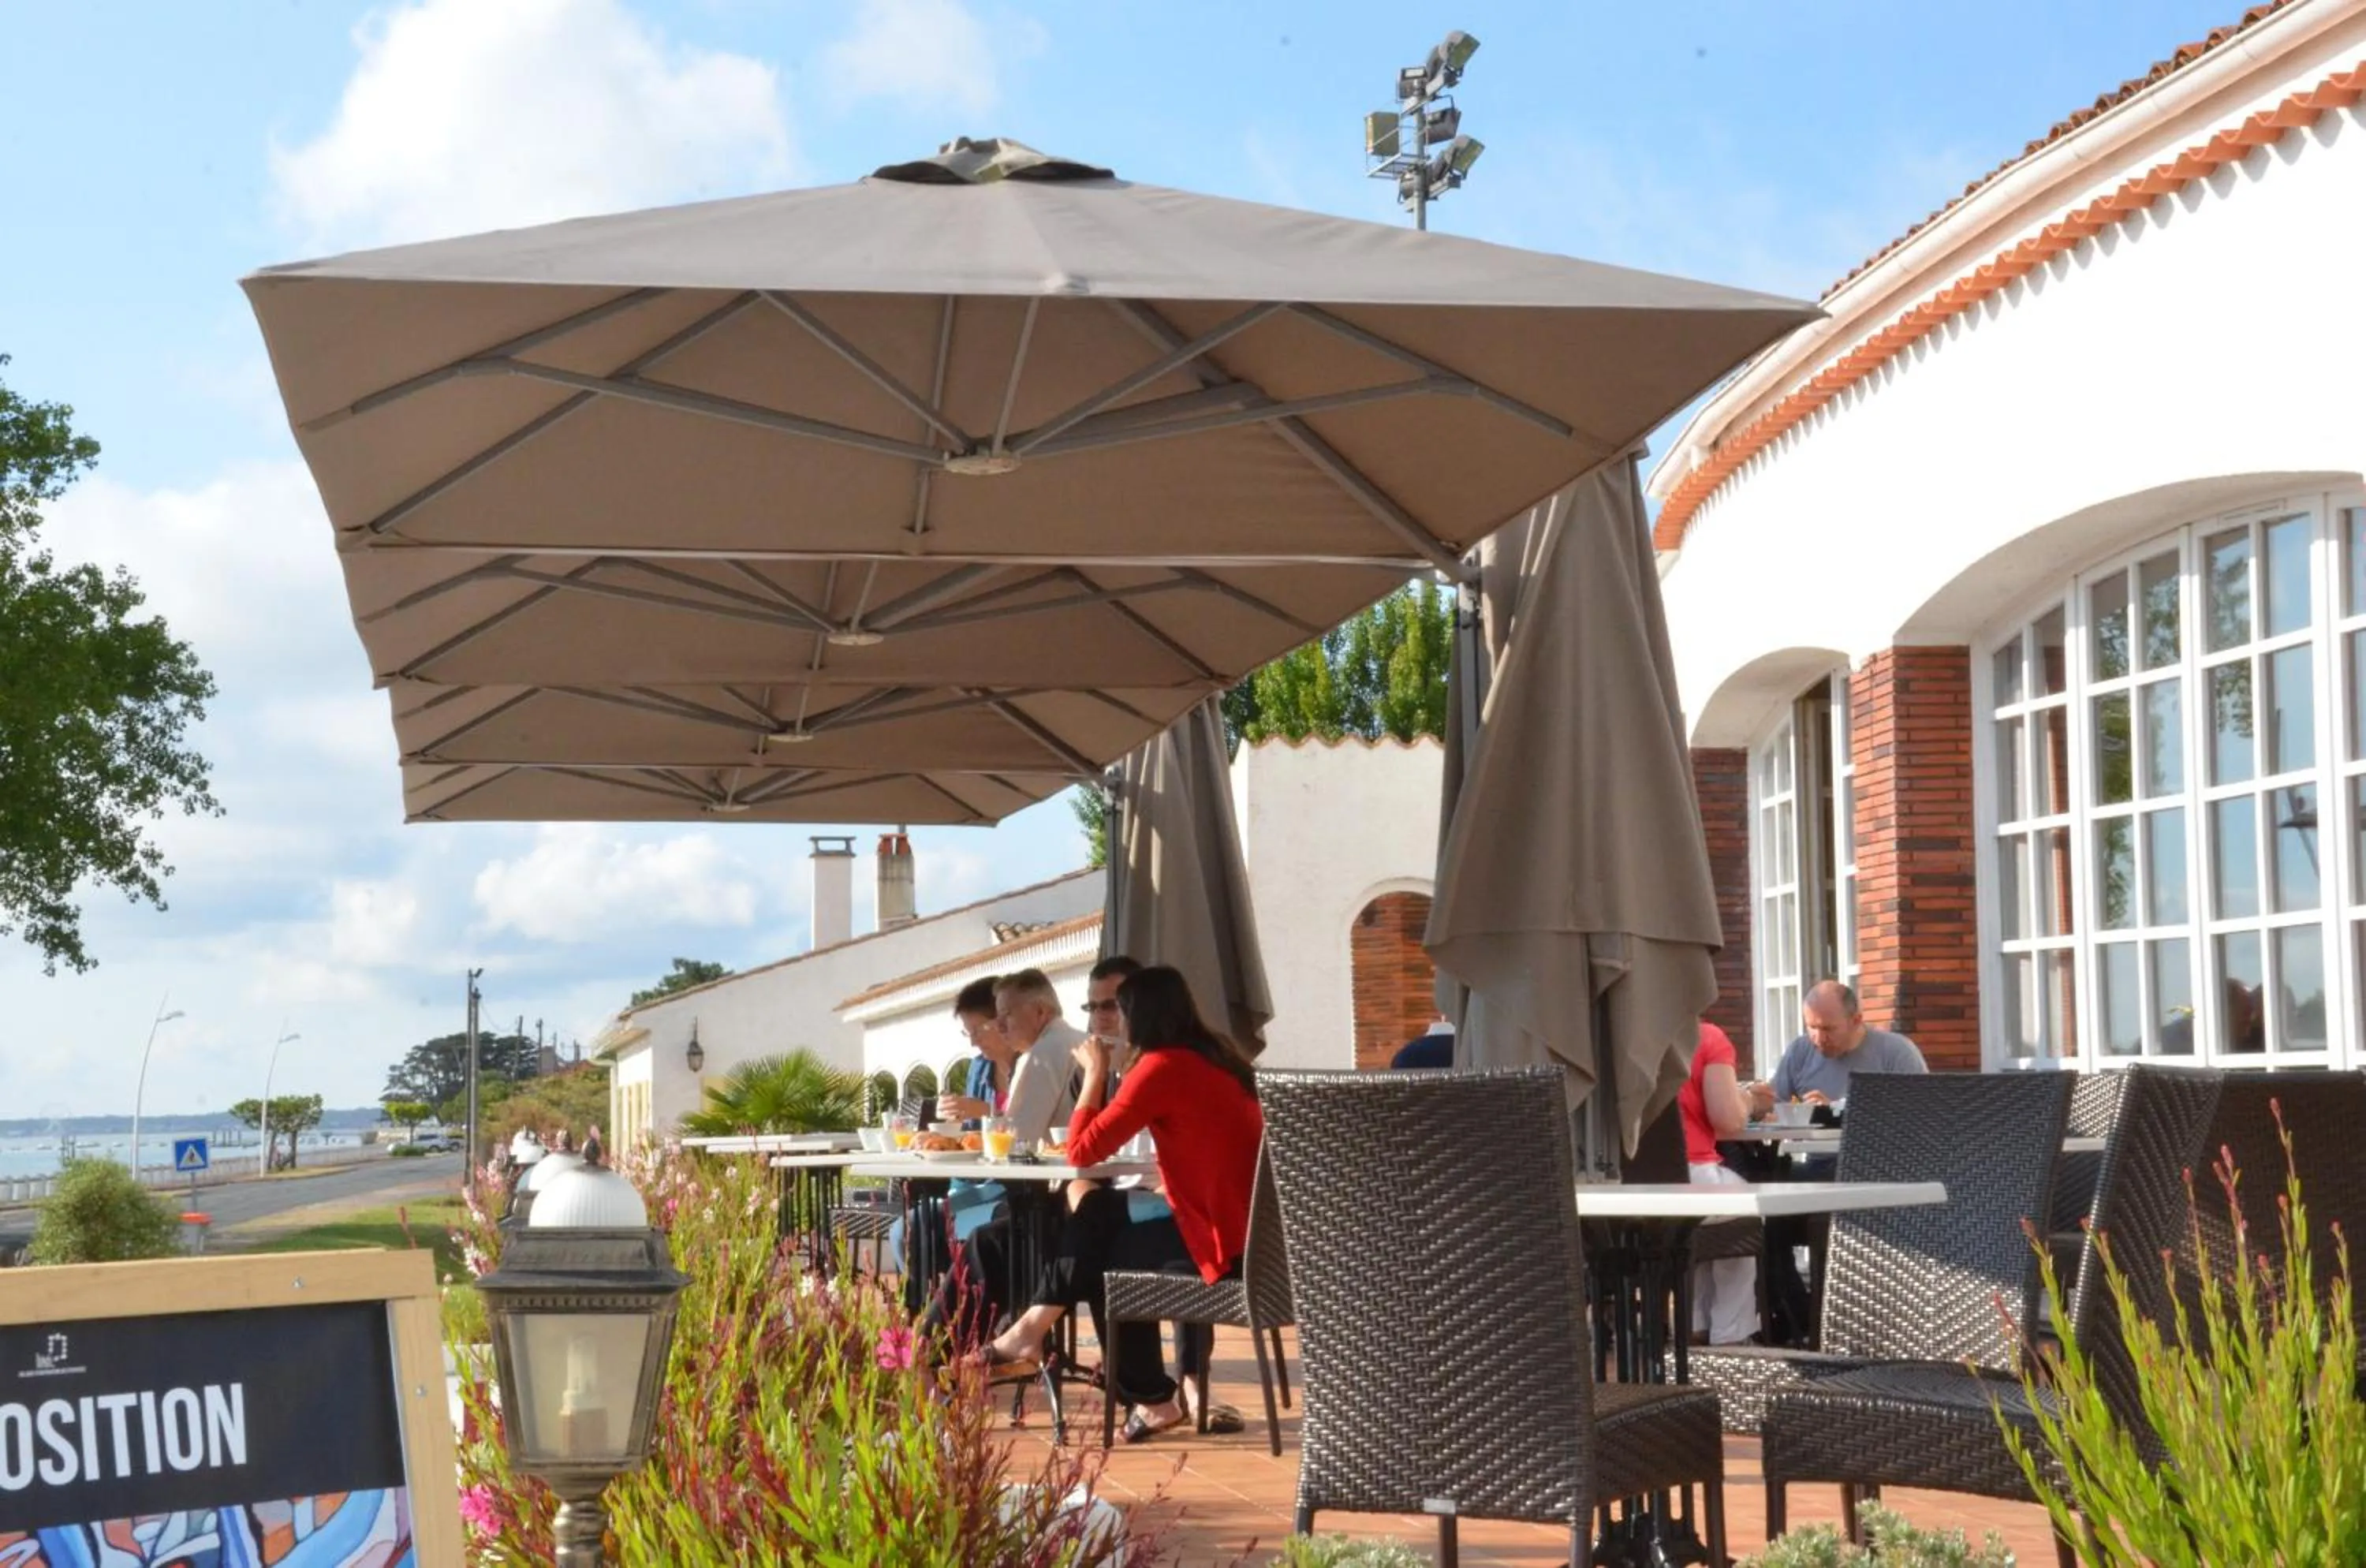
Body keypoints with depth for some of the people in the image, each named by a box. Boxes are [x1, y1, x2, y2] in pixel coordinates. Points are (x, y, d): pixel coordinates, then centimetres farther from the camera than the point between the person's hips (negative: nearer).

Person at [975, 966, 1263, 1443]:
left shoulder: (1163, 1066, -14)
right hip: (1249, 1231, 8)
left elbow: (1082, 1150, -11)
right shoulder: (1219, 1057, 11)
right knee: (1102, 1216, 18)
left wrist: (1096, 1075, 2)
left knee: (1095, 1253, 11)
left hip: (1221, 1245, -8)